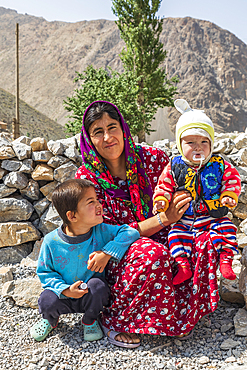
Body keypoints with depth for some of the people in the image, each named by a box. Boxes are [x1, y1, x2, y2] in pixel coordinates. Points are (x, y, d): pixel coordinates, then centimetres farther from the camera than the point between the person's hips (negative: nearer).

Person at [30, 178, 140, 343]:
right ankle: (50, 320, 13)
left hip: (91, 297, 1)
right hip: (65, 295, 0)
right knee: (48, 301, -28)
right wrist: (65, 290, -24)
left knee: (97, 286, -30)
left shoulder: (101, 231, -16)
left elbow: (130, 232, -18)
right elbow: (44, 272, -7)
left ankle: (90, 320, 4)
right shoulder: (52, 241, -18)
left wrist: (107, 253, -29)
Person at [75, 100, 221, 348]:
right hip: (117, 257, -3)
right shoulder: (86, 178, -11)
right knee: (153, 254, -36)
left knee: (204, 243, -24)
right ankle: (114, 320, -11)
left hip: (161, 236, 4)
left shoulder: (153, 158, -4)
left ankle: (181, 317, -4)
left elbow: (182, 193, 10)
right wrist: (164, 218, -23)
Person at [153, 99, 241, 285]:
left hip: (214, 216, 0)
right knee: (176, 234, -18)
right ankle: (184, 265, -13)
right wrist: (161, 201, -15)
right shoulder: (174, 167, -4)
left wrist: (229, 196, -14)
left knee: (227, 228, -19)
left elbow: (232, 180, 3)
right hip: (184, 218, 0)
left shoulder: (220, 165, -3)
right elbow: (164, 186, 1)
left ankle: (226, 262, -11)